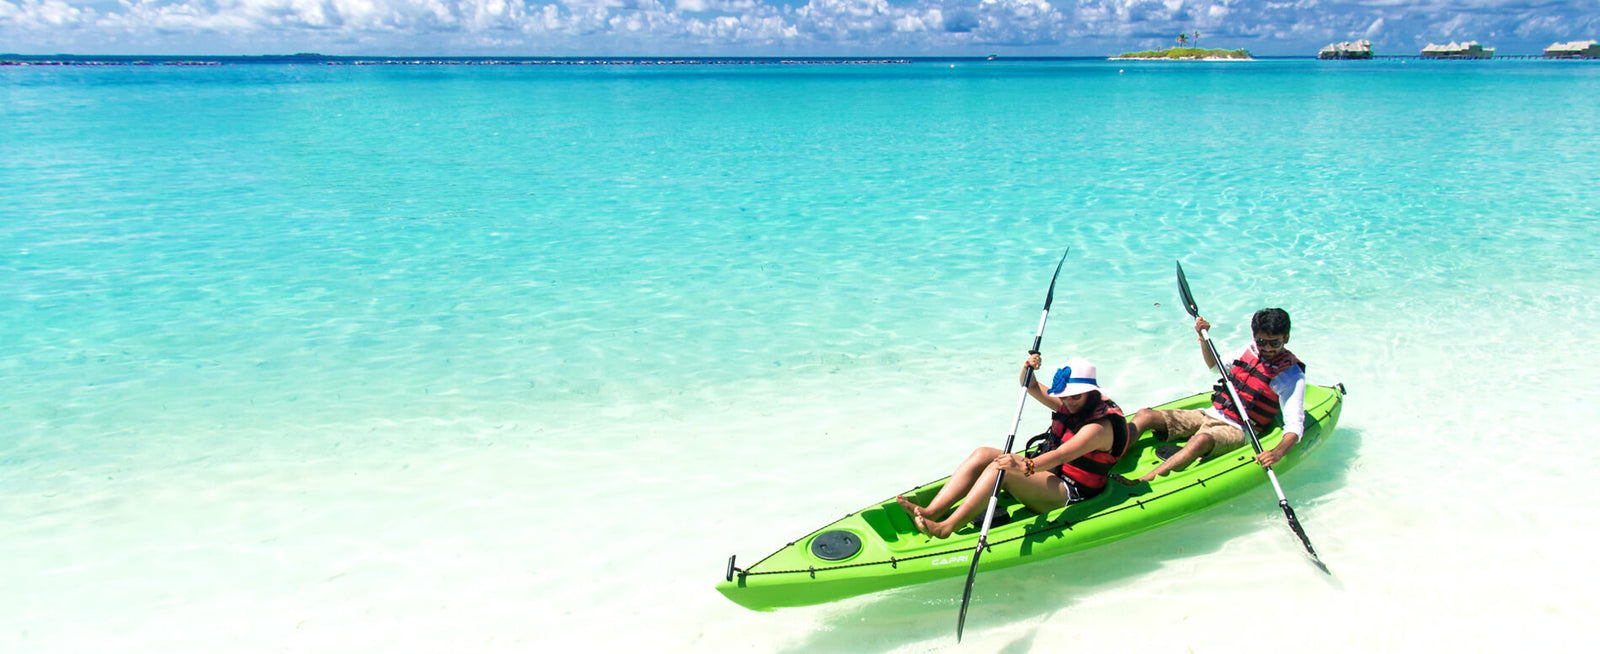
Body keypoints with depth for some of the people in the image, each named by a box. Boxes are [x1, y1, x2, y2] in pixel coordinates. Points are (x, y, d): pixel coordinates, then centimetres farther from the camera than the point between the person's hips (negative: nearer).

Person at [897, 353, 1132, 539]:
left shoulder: (1100, 427, -18)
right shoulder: (1069, 405, 9)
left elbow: (1063, 454, -35)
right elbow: (1032, 388, 13)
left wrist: (1026, 466, -51)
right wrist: (1028, 368, -11)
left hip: (1071, 495, -10)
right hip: (1046, 471, 10)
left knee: (1001, 467, -31)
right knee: (983, 454, -9)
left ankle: (945, 528, -39)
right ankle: (930, 512, -24)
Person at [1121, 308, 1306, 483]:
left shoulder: (1292, 376, -8)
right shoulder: (1250, 349, 8)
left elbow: (1295, 425, -18)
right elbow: (1216, 367, 28)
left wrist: (1278, 452, -37)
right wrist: (1204, 338, 13)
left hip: (1236, 431, -7)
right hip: (1209, 415, 7)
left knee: (1201, 440, -41)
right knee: (1145, 415, -12)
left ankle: (1141, 483, -55)